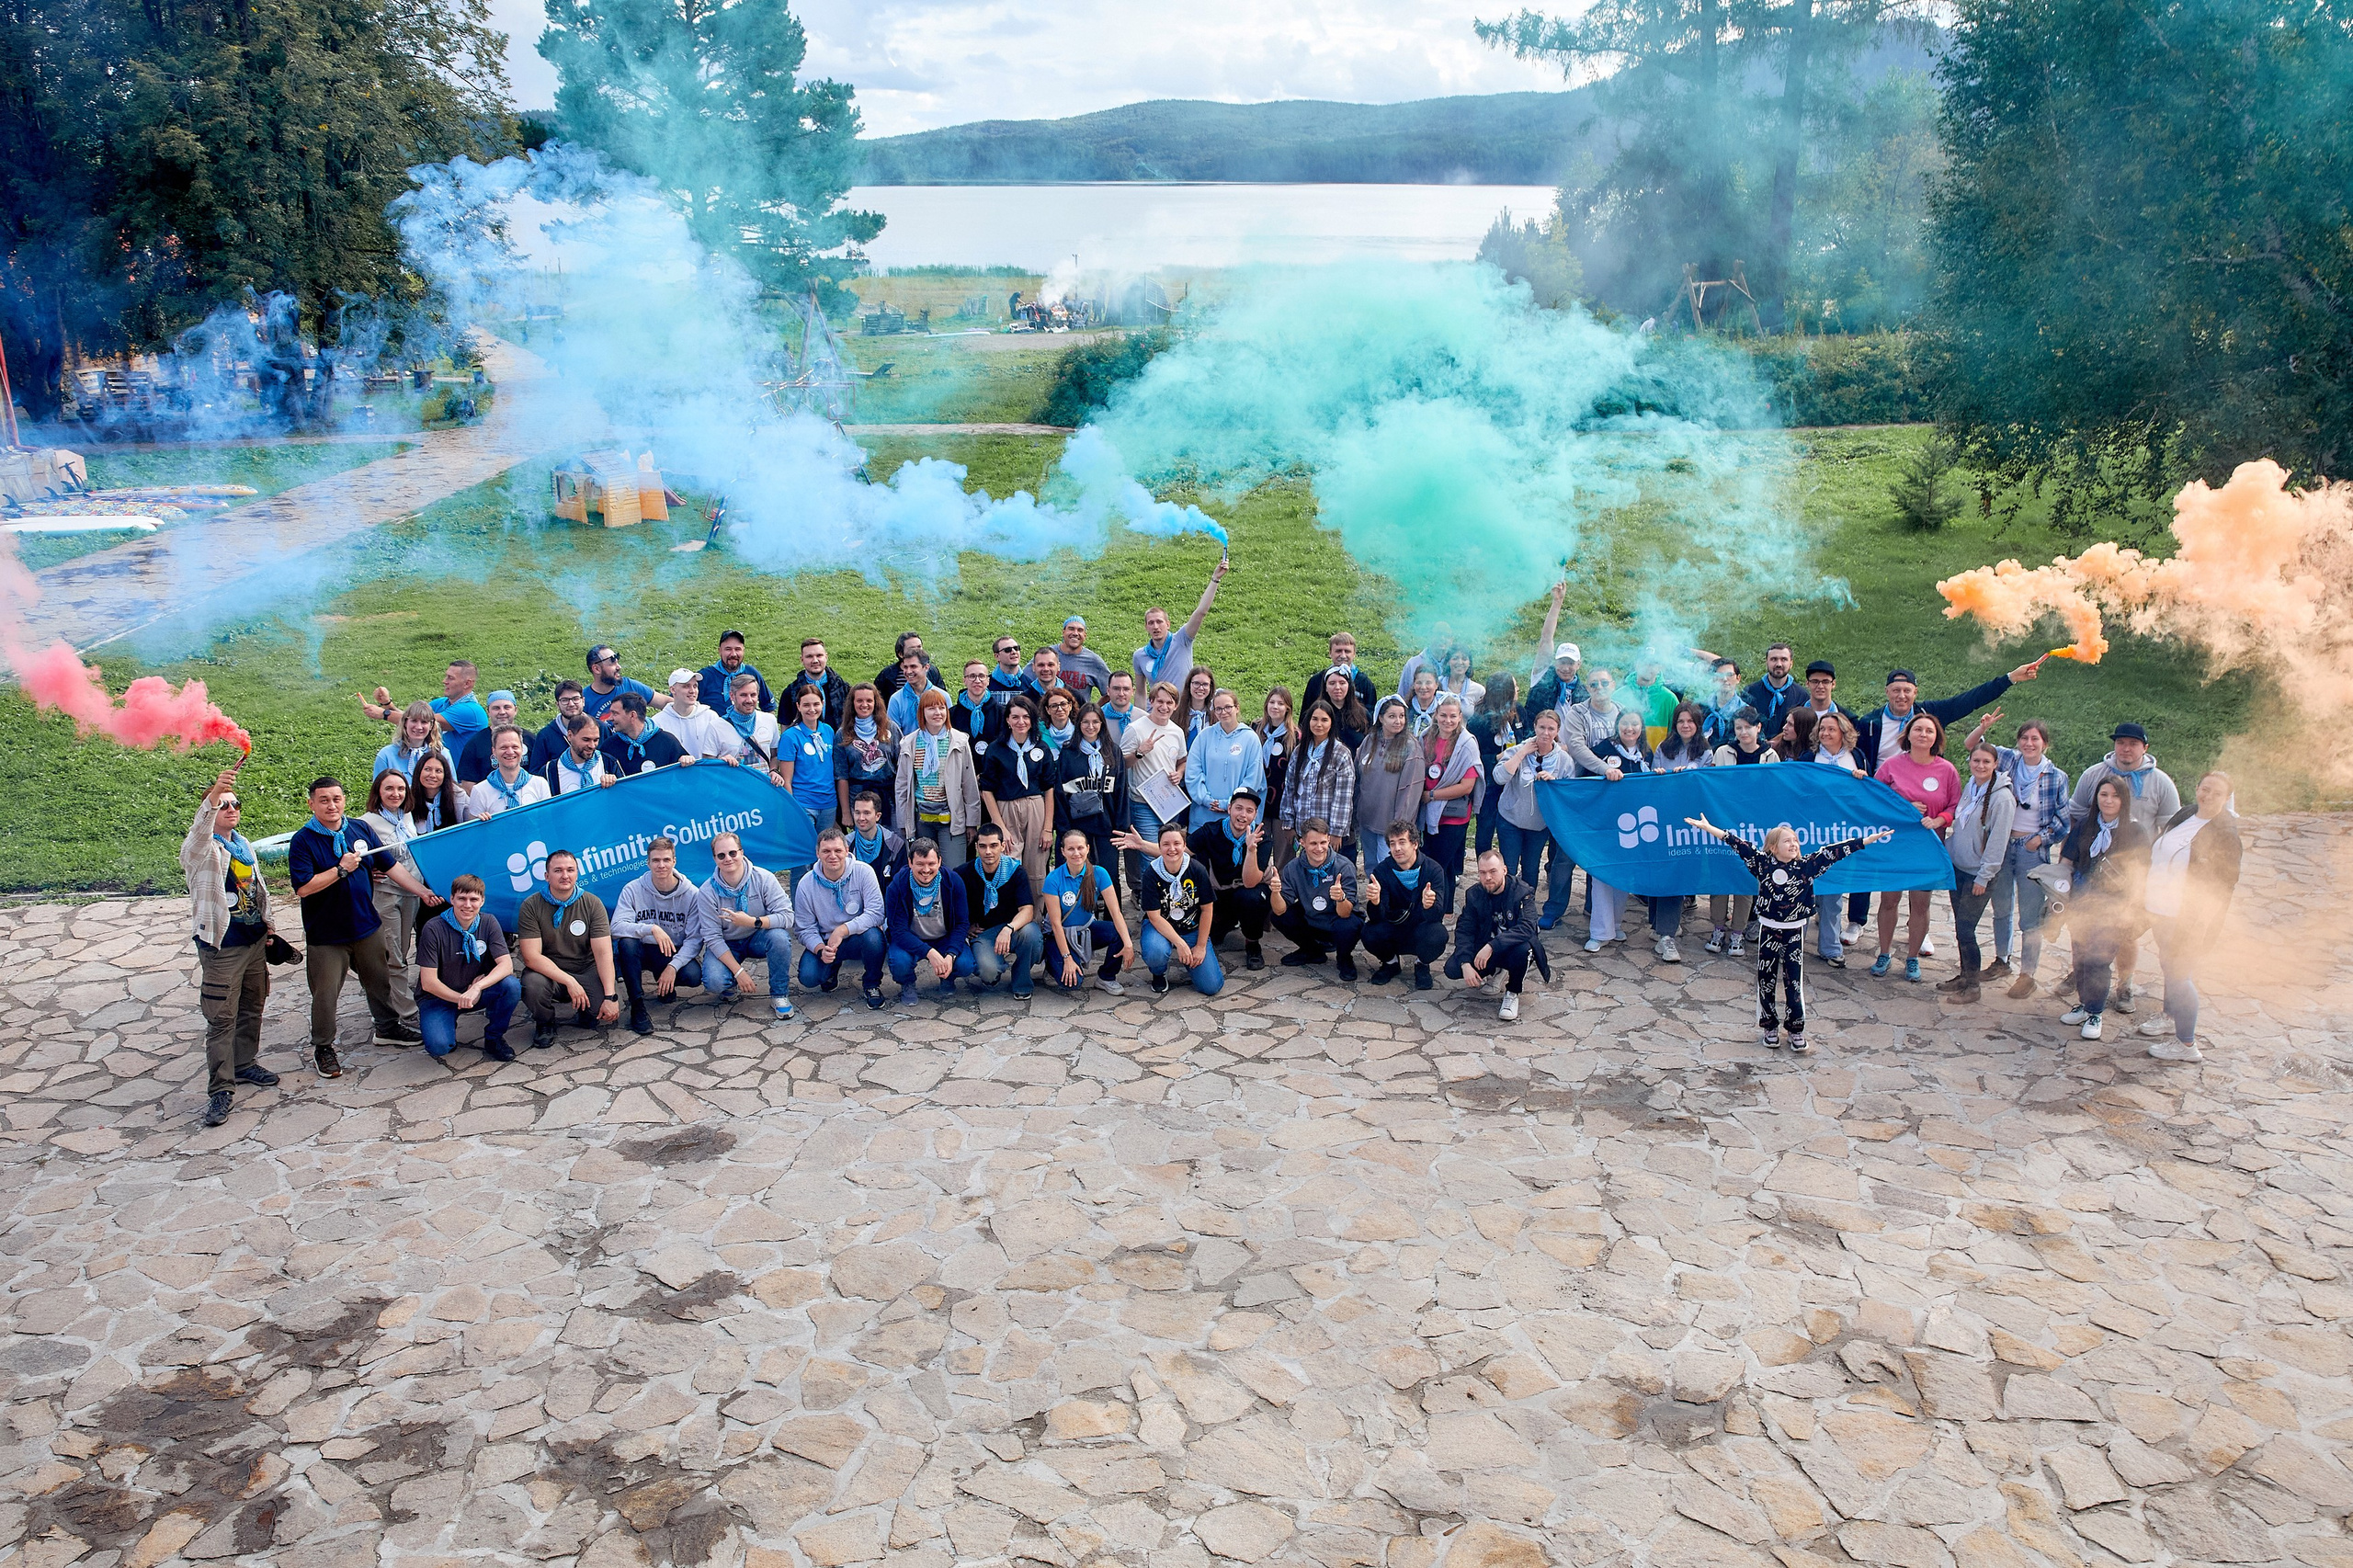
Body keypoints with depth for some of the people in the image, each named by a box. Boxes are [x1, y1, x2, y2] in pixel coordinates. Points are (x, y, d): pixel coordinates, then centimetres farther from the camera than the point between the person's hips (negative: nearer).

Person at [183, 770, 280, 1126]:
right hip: (222, 948, -7)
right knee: (221, 1019, -5)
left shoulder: (243, 845, 11)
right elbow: (199, 832, -38)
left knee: (252, 1008, 19)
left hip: (255, 941, 7)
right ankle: (220, 1089, 0)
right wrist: (212, 797, -56)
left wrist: (267, 926, 22)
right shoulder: (201, 848, -13)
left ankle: (245, 1064, 37)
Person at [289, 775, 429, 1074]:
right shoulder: (303, 841, -13)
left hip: (367, 926, 5)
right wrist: (341, 870, -25)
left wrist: (424, 891, 0)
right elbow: (303, 887, -22)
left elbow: (390, 867, 5)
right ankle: (323, 1047, 21)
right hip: (326, 934, -4)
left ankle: (388, 1027, 40)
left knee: (380, 981, 19)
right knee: (325, 994, 4)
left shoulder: (361, 830, 0)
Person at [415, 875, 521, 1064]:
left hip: (475, 992, 3)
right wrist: (461, 999, -16)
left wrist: (477, 987, -32)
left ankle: (493, 1038, -2)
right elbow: (428, 982, -17)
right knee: (439, 1046, -29)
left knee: (512, 986, -27)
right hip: (439, 997, -3)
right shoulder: (434, 929, -18)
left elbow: (506, 965, -17)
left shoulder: (488, 922, -7)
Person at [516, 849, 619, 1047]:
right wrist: (569, 982, -27)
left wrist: (610, 996, -23)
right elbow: (531, 956, -16)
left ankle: (582, 1014, 14)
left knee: (608, 1015, -25)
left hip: (587, 971, 1)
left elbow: (603, 953, -12)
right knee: (533, 984, -36)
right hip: (548, 972, -1)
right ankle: (544, 1023, -1)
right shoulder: (531, 906, -9)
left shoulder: (592, 904, -6)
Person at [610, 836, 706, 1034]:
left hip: (675, 953, 0)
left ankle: (665, 984, 11)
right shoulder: (633, 889, -9)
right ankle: (637, 1006, -20)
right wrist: (652, 928, -37)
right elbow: (616, 927, -21)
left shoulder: (692, 894, -8)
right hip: (642, 951, 0)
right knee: (626, 942, -33)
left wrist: (673, 966, -26)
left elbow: (695, 939, -11)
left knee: (694, 976, -30)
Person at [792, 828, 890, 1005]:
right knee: (808, 977, -24)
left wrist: (843, 930, -31)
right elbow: (804, 929, -4)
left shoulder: (863, 872, -13)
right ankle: (833, 968, 17)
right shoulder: (806, 884, -8)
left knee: (873, 936, -36)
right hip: (824, 941, 2)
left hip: (859, 937, -1)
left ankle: (872, 984, -5)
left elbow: (876, 913, -21)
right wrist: (820, 949, -25)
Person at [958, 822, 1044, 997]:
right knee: (989, 972, -33)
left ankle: (1020, 982, -6)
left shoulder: (1016, 872, -8)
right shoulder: (964, 874, -5)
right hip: (982, 933, -1)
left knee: (1030, 932, -36)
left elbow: (1027, 910, -19)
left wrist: (1008, 929, -37)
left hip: (1014, 927, 1)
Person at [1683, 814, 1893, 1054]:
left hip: (1795, 931, 0)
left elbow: (1834, 852, -5)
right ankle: (1769, 1026, 22)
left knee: (1794, 980, 2)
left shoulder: (1807, 865, -2)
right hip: (1768, 930, 0)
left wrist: (1869, 838, -6)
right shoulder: (1762, 862, -6)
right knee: (1765, 979, 7)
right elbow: (1738, 844, -10)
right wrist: (1708, 827, -14)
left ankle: (1796, 1029, 13)